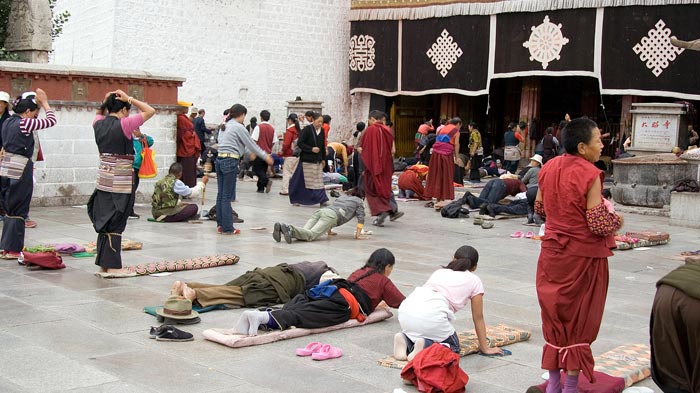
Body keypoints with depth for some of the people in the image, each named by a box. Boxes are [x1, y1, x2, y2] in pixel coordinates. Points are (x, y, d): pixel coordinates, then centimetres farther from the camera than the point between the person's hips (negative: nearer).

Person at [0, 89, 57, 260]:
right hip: (21, 170, -8)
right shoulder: (25, 123, -14)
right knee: (19, 212, 1)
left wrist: (38, 103, 20)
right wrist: (44, 102, 6)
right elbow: (51, 120, -7)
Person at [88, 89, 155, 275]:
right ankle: (113, 266, -1)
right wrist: (129, 99, -4)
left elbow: (100, 113, 32)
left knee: (105, 221, 12)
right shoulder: (124, 125, -12)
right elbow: (150, 111, -7)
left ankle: (103, 263, 16)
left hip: (104, 179, 7)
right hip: (120, 181, -7)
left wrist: (106, 101, 14)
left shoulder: (99, 124, 7)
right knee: (115, 223, -4)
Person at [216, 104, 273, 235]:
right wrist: (266, 156, 7)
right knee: (227, 196, -4)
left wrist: (250, 154, 26)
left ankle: (220, 225, 16)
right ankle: (227, 228, 1)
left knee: (220, 195, 11)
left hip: (220, 160, 8)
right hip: (230, 161, -8)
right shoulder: (239, 127, -8)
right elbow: (251, 144, -3)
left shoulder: (224, 127, 17)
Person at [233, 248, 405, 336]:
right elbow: (403, 303, 20)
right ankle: (264, 317, -49)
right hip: (345, 304, -7)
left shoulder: (359, 272, 39)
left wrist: (373, 302, 62)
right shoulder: (384, 281, 21)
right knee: (306, 315, -25)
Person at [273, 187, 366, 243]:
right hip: (332, 215, -6)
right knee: (311, 235, -25)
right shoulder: (359, 201, 23)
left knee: (304, 232, -15)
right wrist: (357, 235, 14)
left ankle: (282, 227, -38)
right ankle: (291, 229, -51)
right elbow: (361, 218, 12)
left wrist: (329, 231, 44)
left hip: (321, 210, 6)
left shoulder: (343, 197, 40)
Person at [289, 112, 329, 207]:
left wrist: (323, 159, 15)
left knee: (318, 180, 1)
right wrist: (311, 149, -22)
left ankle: (322, 200, 3)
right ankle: (295, 199, 13)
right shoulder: (307, 129, -11)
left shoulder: (321, 131, 8)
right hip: (307, 160, -5)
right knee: (301, 181, 1)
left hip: (318, 160, 5)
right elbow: (299, 143, -13)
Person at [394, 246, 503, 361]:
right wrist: (485, 348, 33)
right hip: (431, 316, -5)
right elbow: (478, 318, 23)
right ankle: (426, 347, -9)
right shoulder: (474, 281, 20)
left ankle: (406, 340, 2)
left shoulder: (439, 272, 33)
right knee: (453, 347, 19)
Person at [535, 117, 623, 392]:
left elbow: (539, 208, 11)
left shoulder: (549, 168, 0)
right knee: (580, 320, 7)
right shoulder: (590, 175, -19)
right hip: (583, 256, -6)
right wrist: (617, 220, 0)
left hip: (552, 253, 6)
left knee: (554, 314, 15)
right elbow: (599, 225, -20)